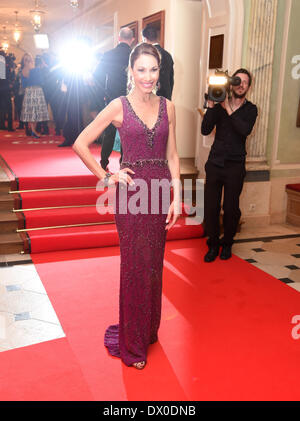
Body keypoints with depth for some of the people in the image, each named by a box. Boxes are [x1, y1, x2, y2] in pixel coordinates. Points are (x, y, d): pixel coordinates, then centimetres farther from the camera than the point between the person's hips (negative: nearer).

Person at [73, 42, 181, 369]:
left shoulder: (167, 107, 7)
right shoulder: (119, 106, -3)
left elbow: (172, 155, 8)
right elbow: (80, 144, -2)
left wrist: (176, 197, 2)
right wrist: (106, 178, -5)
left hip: (160, 190, 4)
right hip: (131, 190, -3)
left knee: (154, 263, 13)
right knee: (134, 265, 4)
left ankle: (149, 331, 34)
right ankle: (132, 344, 23)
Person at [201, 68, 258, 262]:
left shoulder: (250, 109, 6)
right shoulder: (220, 105, 7)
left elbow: (245, 130, -14)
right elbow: (205, 130, -4)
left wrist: (229, 110, -14)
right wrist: (211, 106, -12)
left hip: (235, 166, -1)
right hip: (215, 162, 1)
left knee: (231, 208, 1)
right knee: (211, 207, -1)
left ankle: (227, 244, 22)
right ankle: (213, 245, 16)